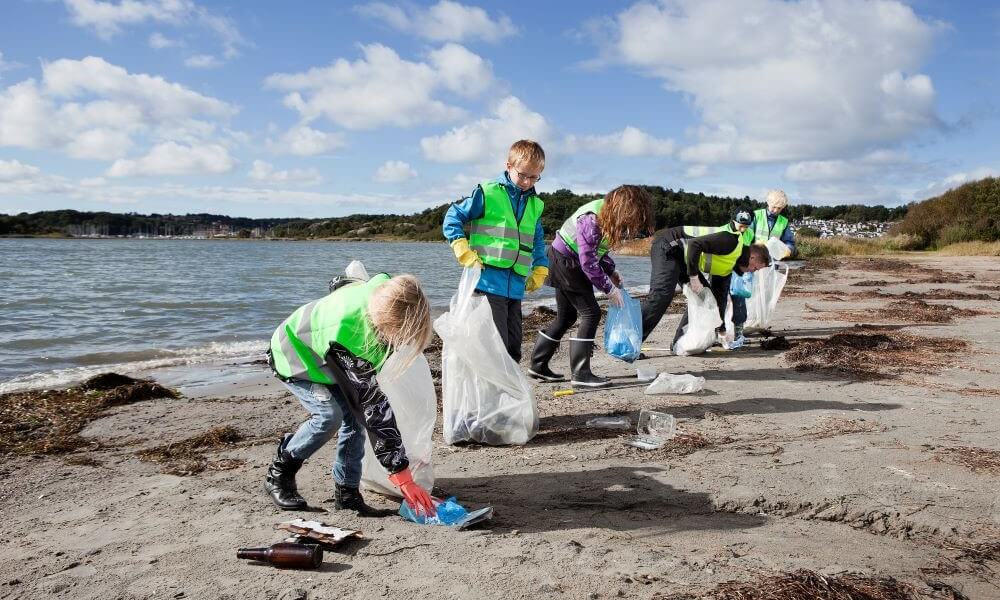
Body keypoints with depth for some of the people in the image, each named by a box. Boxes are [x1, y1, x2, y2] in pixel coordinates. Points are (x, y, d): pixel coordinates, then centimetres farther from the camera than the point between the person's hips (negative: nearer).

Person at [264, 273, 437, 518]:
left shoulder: (383, 294, -26)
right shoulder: (349, 332, -46)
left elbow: (339, 284, 0)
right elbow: (372, 402, -43)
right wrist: (402, 475, -40)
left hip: (326, 357, 7)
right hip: (294, 354, -7)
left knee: (354, 415, -12)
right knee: (330, 415, -25)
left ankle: (346, 492, 0)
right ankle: (278, 476, -2)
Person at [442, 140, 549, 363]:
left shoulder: (535, 205, 14)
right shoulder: (488, 193, -5)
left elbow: (538, 241, 27)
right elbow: (453, 216, -2)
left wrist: (540, 269, 15)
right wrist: (464, 252, -10)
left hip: (516, 288, 7)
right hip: (488, 283, -6)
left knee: (513, 348, 11)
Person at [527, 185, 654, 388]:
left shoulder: (607, 216, 0)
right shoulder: (591, 220, -28)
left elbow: (598, 250, 13)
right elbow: (588, 262, -25)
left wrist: (611, 271, 3)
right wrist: (609, 289, -18)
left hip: (565, 261, 10)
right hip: (565, 262, -10)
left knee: (567, 316, 13)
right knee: (590, 313, -10)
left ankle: (538, 365, 20)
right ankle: (581, 374, -8)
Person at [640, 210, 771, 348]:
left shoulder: (729, 265, 16)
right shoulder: (733, 241, -14)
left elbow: (720, 296, 21)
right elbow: (695, 244, -26)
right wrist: (694, 277, -24)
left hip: (681, 258, 10)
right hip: (667, 246, -10)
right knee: (662, 295, -24)